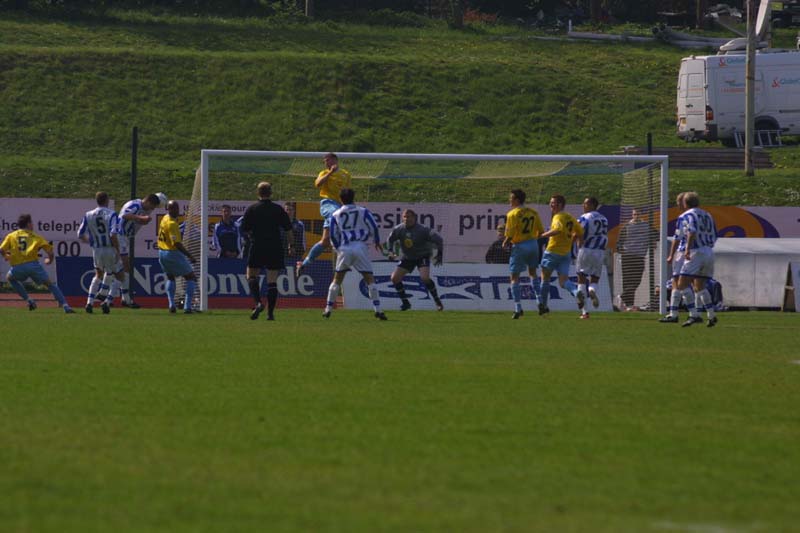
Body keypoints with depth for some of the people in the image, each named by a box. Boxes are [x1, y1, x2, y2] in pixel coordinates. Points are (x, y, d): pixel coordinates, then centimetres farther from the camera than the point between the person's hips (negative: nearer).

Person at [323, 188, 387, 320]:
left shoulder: (335, 215, 9)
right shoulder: (363, 212, 5)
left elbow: (333, 236, 7)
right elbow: (373, 227, 1)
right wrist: (376, 242, 18)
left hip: (344, 249, 1)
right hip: (361, 247, -1)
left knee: (337, 279, 12)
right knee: (369, 278, 1)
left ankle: (328, 309, 11)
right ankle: (377, 309, -9)